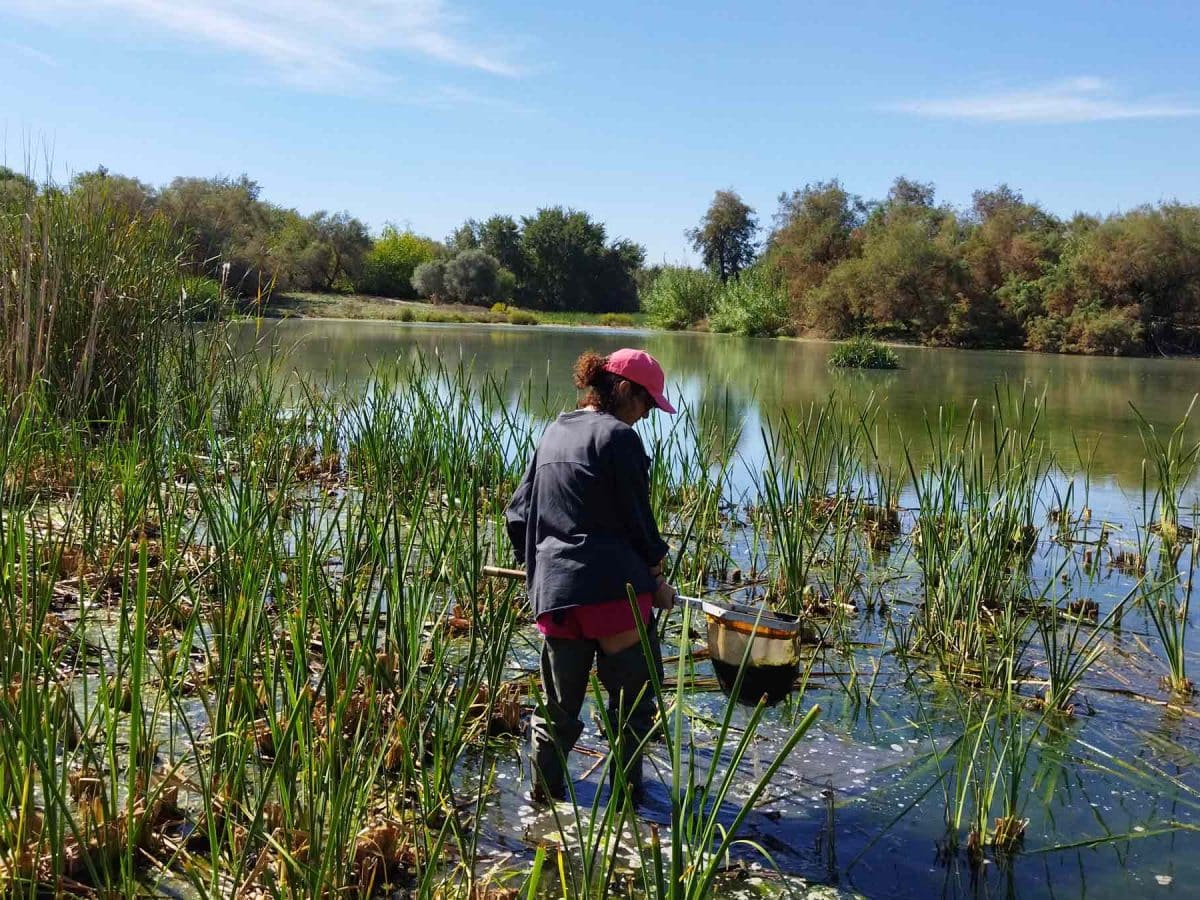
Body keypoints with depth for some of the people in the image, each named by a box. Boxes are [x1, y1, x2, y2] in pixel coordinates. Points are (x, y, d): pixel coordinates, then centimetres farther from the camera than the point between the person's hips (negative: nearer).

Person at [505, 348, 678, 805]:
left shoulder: (553, 433, 13)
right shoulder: (619, 437, -8)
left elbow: (517, 513, 15)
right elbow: (637, 519, -8)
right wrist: (656, 578, 6)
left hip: (554, 595, 7)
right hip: (614, 590, -6)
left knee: (558, 707, 18)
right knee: (632, 702, 9)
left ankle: (545, 795, 24)